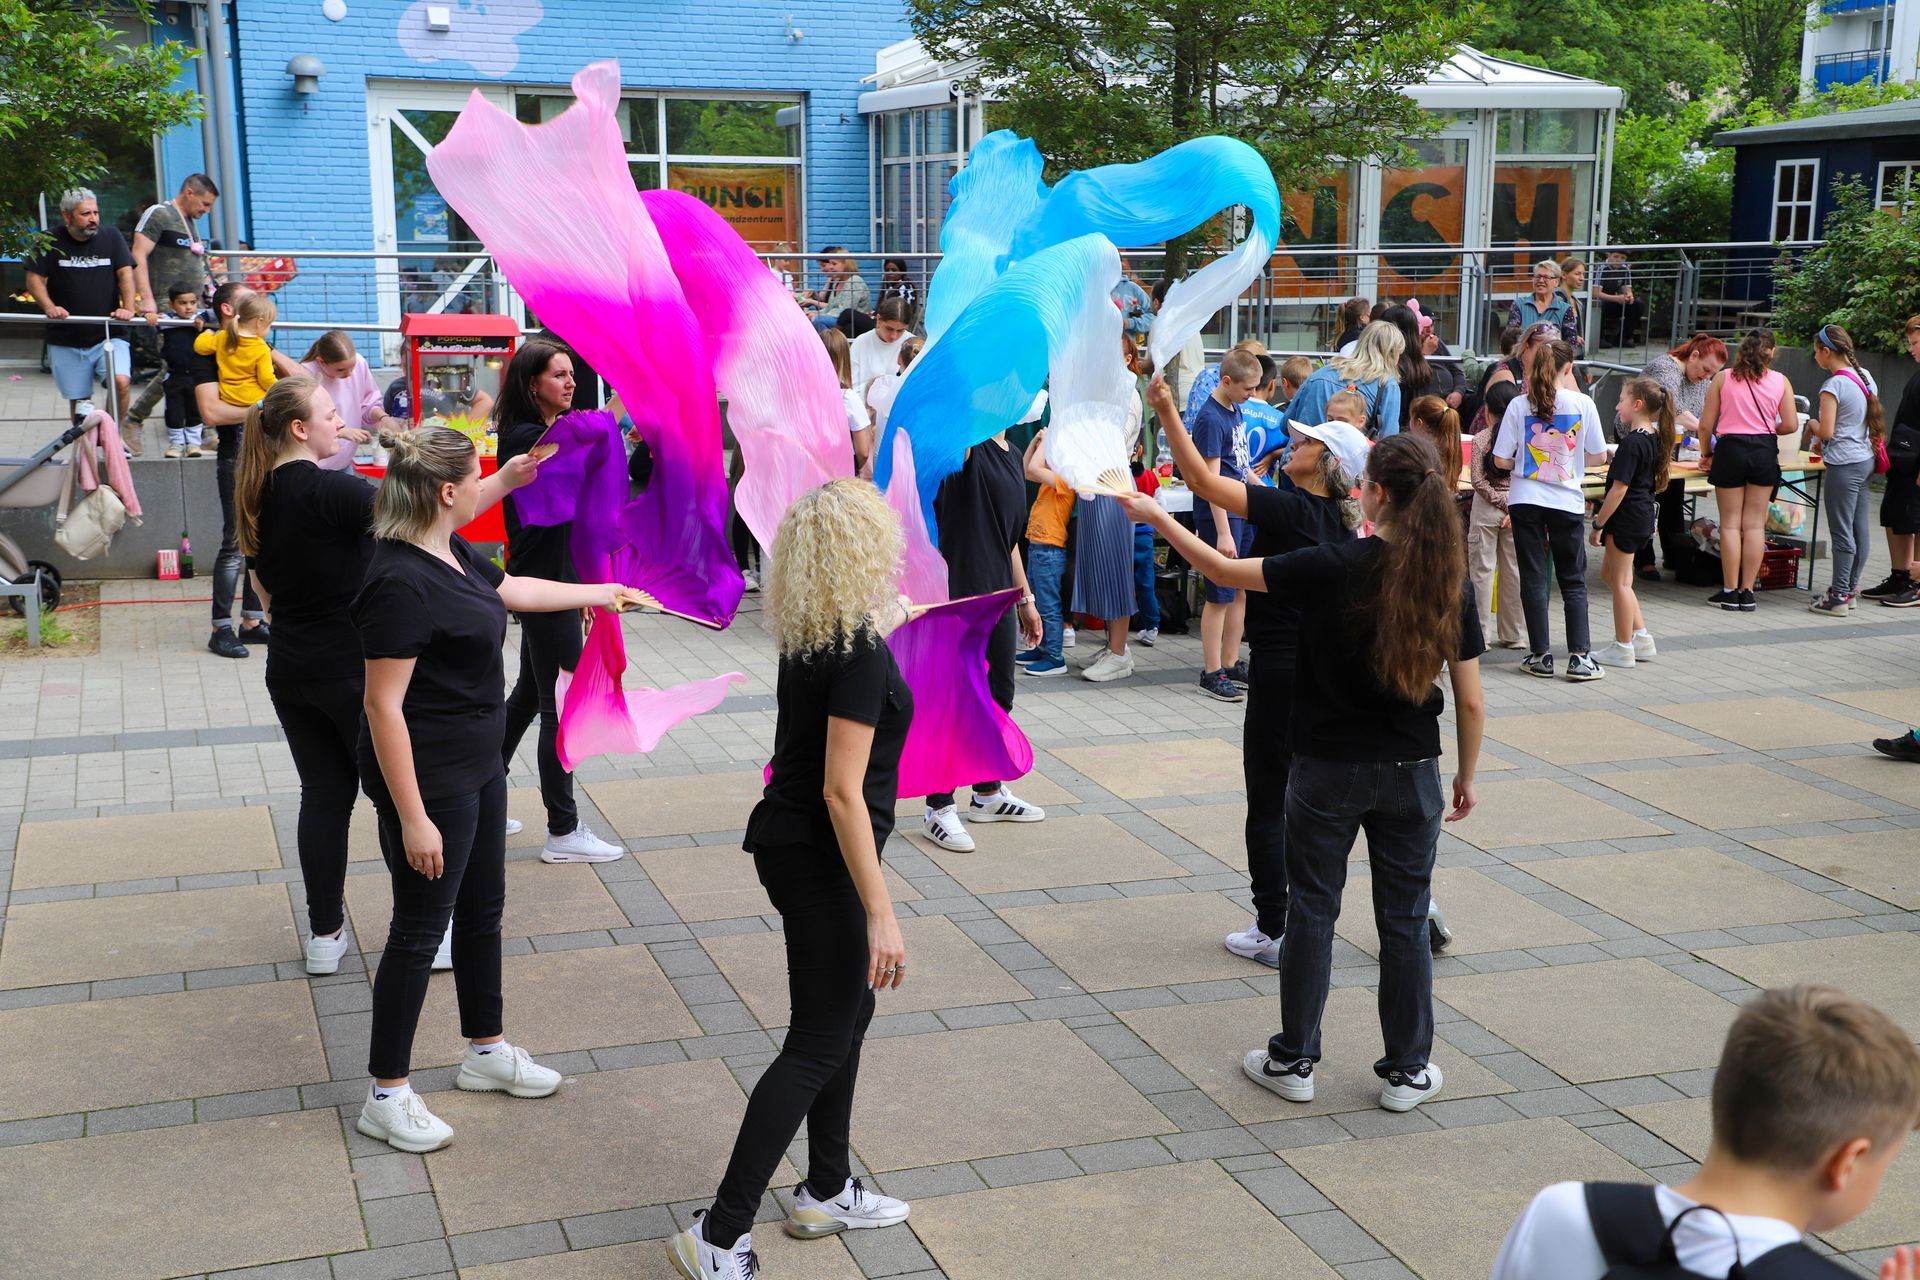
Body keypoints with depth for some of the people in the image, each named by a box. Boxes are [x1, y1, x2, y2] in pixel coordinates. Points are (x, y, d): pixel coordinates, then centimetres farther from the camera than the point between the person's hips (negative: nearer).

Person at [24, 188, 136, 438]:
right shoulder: (51, 241, 0)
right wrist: (49, 307, -18)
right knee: (78, 400, 5)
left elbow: (125, 273, -1)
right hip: (66, 340, 1)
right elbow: (34, 279, 0)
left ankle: (120, 427, 4)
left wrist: (127, 307, -16)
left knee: (121, 381, -23)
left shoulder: (110, 236, 3)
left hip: (108, 335, 0)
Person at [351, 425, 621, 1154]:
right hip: (428, 780, -10)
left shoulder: (451, 553, 3)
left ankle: (486, 1052, 38)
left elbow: (510, 589, 24)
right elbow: (382, 706, -26)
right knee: (421, 930, 2)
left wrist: (595, 592, 33)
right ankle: (386, 1096, 17)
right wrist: (412, 818, -25)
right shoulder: (400, 582, -27)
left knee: (482, 910, 21)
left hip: (477, 767, 10)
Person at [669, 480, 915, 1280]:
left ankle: (827, 1193, 34)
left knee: (849, 1011, 21)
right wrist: (881, 914, -23)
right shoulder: (861, 653, -24)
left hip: (790, 841, 9)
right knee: (819, 1047, -1)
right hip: (822, 859, -9)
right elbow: (842, 791, -25)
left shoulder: (807, 639, 2)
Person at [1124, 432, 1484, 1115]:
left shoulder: (1332, 567, -17)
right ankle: (1407, 1071, 22)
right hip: (1411, 776, 2)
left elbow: (1224, 568, -7)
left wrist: (1155, 516, 5)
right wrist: (1466, 775, 11)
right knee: (1404, 921, 13)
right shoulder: (1450, 583, -8)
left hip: (1327, 770, -2)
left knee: (1311, 911, 11)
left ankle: (1293, 1061, 21)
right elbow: (1470, 702, -4)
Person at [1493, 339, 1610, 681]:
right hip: (1566, 502, 0)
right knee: (1573, 581, 9)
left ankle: (1541, 655, 7)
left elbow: (1501, 460, -4)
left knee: (1533, 579, 6)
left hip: (1526, 501, 0)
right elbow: (1598, 457, 1)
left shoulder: (1519, 405, -4)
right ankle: (1579, 656, 4)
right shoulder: (1583, 403, -5)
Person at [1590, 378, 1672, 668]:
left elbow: (1619, 488, -21)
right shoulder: (1654, 438, 7)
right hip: (1643, 515, 10)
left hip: (1627, 516, -10)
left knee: (1620, 581, 2)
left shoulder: (1631, 442, -20)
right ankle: (1642, 637, 21)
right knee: (1609, 573, 19)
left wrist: (1599, 523, -16)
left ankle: (1623, 648, 10)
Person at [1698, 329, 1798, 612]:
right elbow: (1791, 425, 3)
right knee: (1755, 524, 6)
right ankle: (1747, 593, 6)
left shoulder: (1723, 378, 0)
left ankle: (1730, 591, 3)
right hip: (1764, 451, 1)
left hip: (1730, 450, -1)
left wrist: (1706, 453, 14)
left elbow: (1706, 424, -1)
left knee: (1730, 523, 4)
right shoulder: (1780, 381, 3)